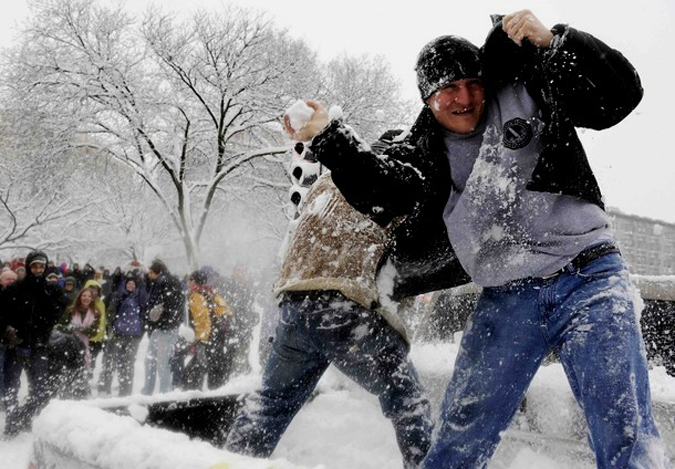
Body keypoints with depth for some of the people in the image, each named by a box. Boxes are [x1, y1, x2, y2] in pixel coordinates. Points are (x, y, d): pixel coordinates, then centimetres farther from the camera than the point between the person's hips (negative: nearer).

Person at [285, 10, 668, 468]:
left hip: (589, 279, -2)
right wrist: (327, 137, -14)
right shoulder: (426, 151, 10)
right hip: (505, 301, 3)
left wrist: (552, 41, -14)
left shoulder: (527, 91, 4)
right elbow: (380, 193, -7)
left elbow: (621, 94, -2)